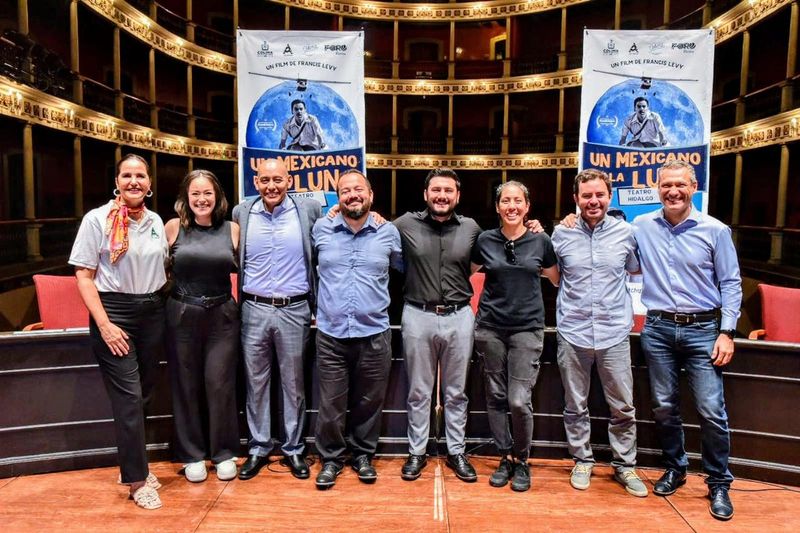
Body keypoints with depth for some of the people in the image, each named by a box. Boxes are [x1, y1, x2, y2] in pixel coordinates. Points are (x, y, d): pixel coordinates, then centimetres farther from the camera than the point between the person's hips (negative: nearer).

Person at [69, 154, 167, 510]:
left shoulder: (156, 222, 8)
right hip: (114, 312, -5)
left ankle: (133, 463, 30)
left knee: (144, 393, 12)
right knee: (129, 397, -4)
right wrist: (104, 324, -15)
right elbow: (84, 276, -8)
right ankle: (137, 479, 10)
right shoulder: (97, 219, -6)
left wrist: (167, 306, 9)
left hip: (152, 312, 5)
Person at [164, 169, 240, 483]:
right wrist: (170, 294, 6)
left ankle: (224, 453, 21)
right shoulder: (174, 227, -1)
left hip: (222, 316, 0)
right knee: (186, 386, 8)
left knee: (220, 384, 4)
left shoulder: (232, 229, 1)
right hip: (182, 316, 0)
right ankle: (191, 455, 25)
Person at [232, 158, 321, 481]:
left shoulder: (309, 210, -2)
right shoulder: (241, 213, 2)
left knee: (294, 384, 10)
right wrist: (237, 300, 7)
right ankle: (258, 448, 27)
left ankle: (293, 449, 26)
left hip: (294, 310, -1)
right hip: (254, 310, 2)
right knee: (255, 382, 11)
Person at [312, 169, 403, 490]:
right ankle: (331, 458, 27)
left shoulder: (389, 233, 1)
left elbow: (405, 268, 17)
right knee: (331, 405, 7)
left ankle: (363, 454, 33)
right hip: (330, 335, 0)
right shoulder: (321, 229, 2)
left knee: (368, 403, 13)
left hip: (374, 334, 0)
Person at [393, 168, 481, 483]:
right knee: (418, 392, 11)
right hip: (418, 316, -1)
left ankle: (456, 452, 30)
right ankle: (416, 452, 28)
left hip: (459, 318, 1)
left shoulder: (471, 228, 2)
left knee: (456, 392, 13)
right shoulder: (406, 224, -3)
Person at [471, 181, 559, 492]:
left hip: (527, 328, -1)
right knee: (496, 397, 8)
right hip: (490, 327, 2)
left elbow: (557, 279, 16)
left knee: (519, 400, -7)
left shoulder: (541, 241, 1)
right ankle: (505, 457, 26)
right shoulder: (485, 240, 1)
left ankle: (521, 460, 17)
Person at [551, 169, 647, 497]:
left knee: (622, 407, 9)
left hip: (614, 333, 1)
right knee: (575, 406, 12)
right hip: (573, 332, 0)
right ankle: (582, 461, 30)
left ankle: (625, 465, 29)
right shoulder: (561, 234, 0)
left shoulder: (625, 232, 1)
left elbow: (635, 270, 18)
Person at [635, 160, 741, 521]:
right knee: (664, 407, 10)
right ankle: (675, 468, 31)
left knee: (712, 411, -2)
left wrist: (727, 332, -5)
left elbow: (731, 284, 1)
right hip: (658, 330, 2)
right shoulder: (641, 227, 5)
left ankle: (719, 483, 18)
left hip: (702, 330, -2)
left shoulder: (715, 230, -1)